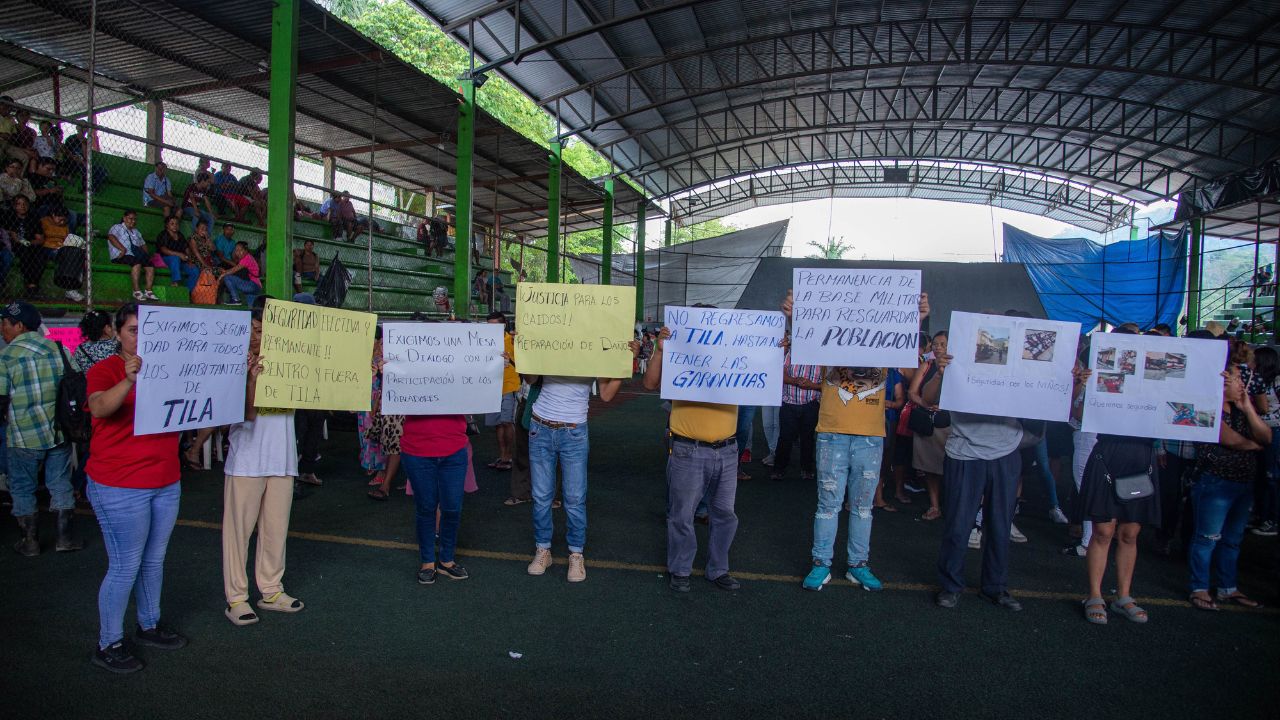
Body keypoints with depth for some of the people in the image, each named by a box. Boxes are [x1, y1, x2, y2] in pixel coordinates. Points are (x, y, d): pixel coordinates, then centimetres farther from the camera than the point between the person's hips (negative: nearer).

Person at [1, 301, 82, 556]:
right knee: (60, 485, 13)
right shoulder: (57, 348, 0)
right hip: (59, 432, 3)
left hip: (24, 437, -3)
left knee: (22, 489, 13)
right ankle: (64, 538, 17)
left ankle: (30, 542, 20)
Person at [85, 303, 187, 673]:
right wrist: (128, 381, -47)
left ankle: (149, 626, 33)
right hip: (120, 487, -6)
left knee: (154, 560, 18)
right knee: (125, 567, 0)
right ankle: (108, 645, 15)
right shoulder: (106, 369, -10)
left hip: (166, 483, 6)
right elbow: (99, 408, -28)